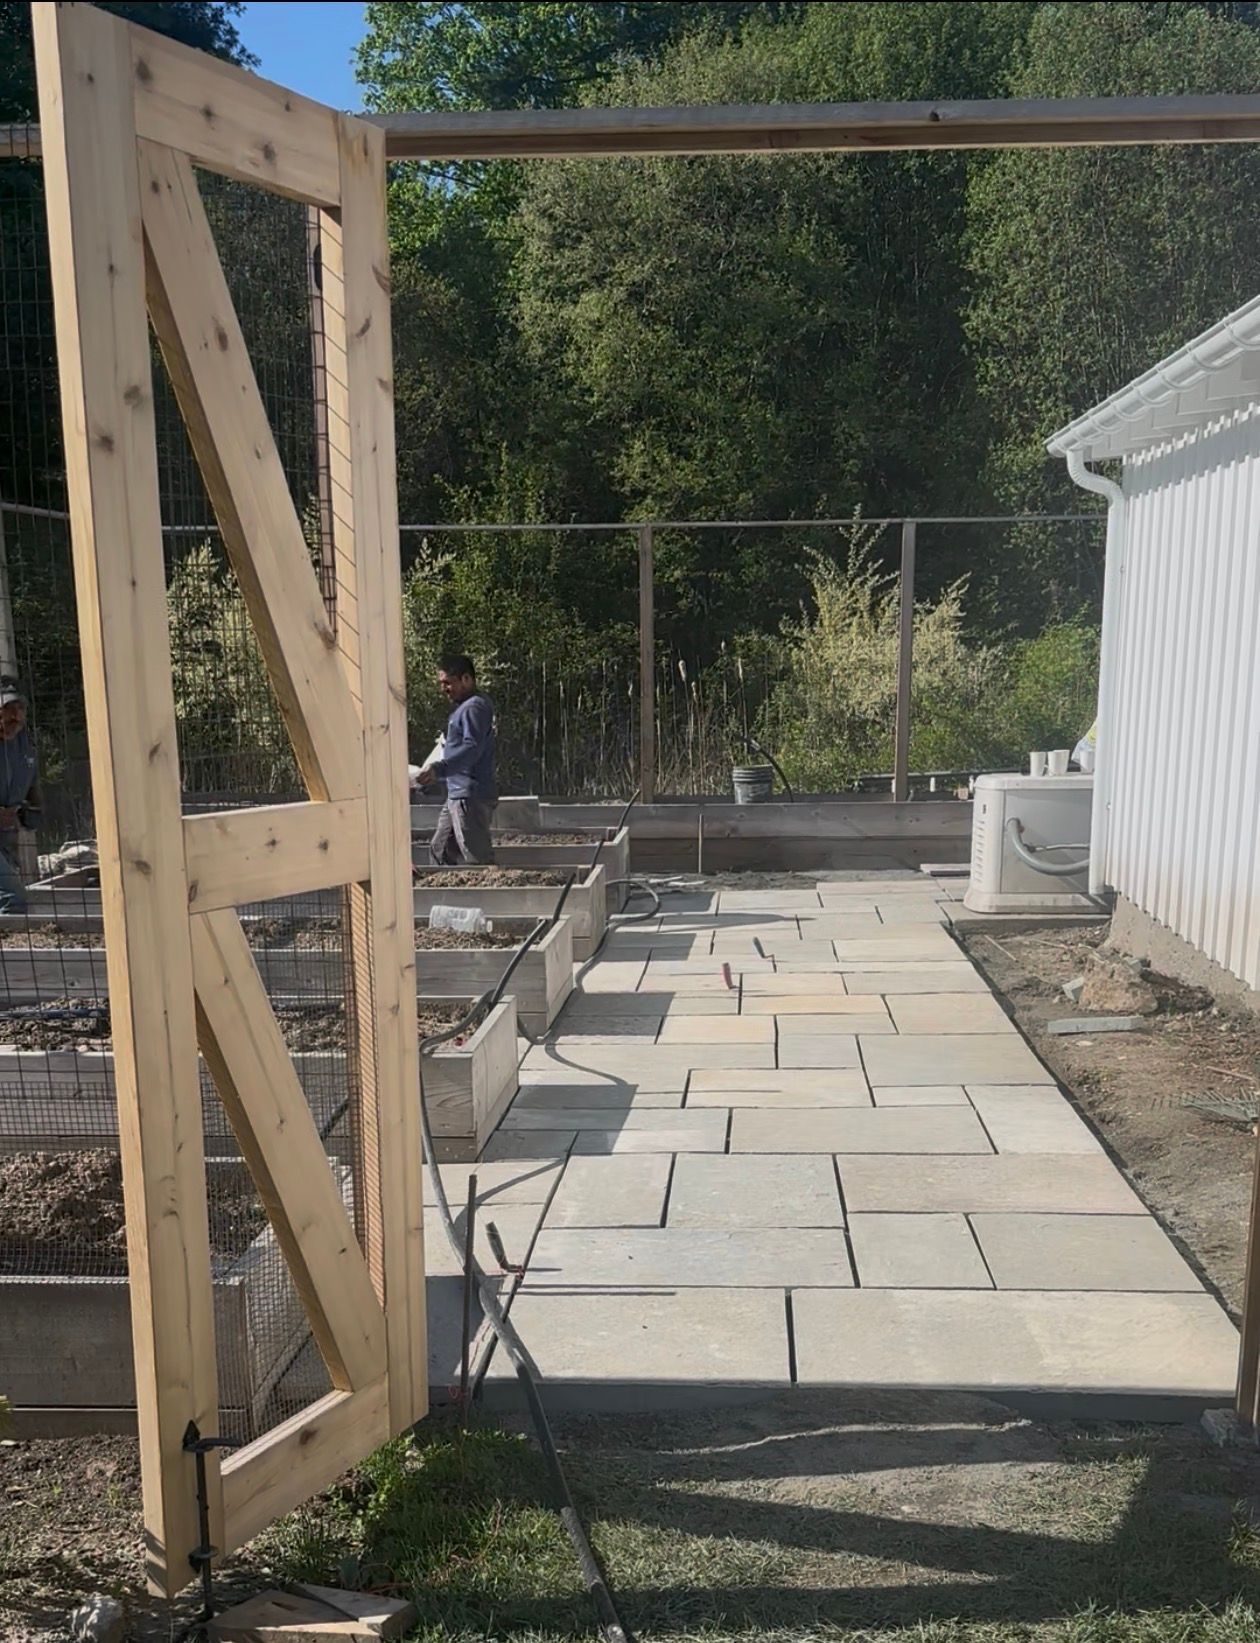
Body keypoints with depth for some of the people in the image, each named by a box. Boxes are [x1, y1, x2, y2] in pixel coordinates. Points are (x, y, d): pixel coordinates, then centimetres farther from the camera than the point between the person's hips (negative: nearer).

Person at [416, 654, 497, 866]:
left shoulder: (475, 707, -14)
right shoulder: (463, 707, 18)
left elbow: (472, 748, -27)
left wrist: (439, 768, -37)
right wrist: (436, 775, 25)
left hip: (471, 796, -11)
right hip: (458, 794, 11)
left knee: (478, 860, -8)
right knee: (440, 852, 14)